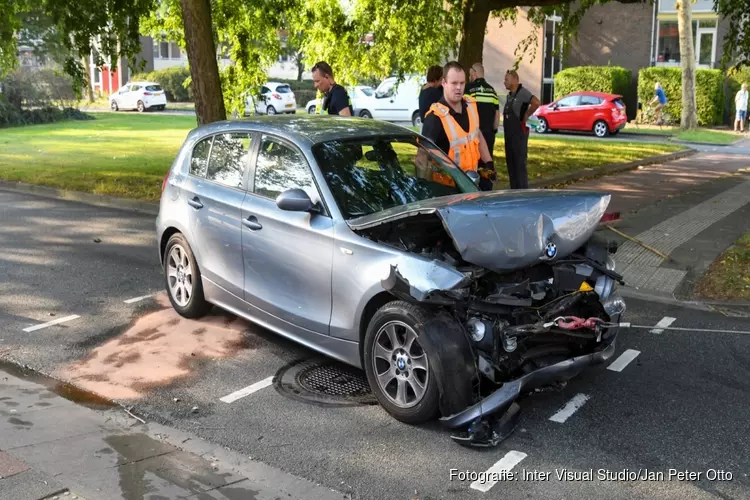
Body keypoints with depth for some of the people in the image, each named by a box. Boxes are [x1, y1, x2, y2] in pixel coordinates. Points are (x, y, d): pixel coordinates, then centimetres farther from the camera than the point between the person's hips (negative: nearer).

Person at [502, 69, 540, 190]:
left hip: (519, 133, -9)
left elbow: (536, 102, -27)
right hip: (509, 134, 9)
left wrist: (526, 115, -16)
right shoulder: (509, 95, 16)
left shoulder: (522, 92, -11)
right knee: (510, 162, 11)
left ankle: (523, 190, -4)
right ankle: (514, 190, 18)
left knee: (520, 163, -8)